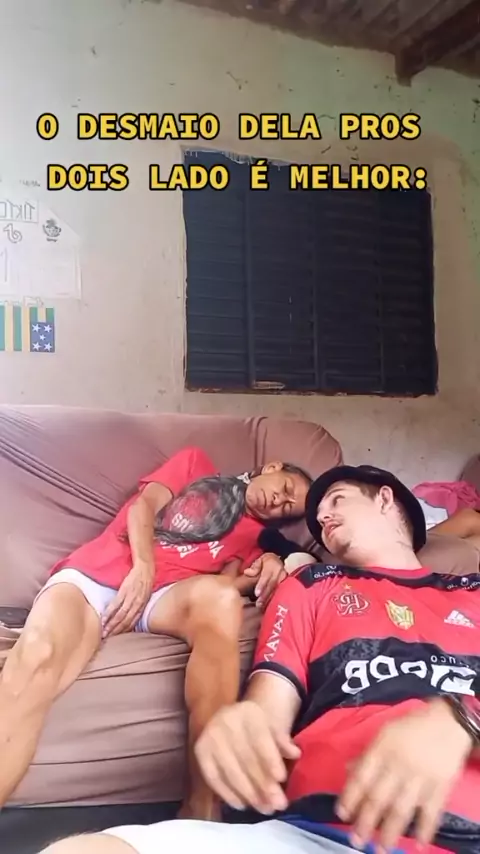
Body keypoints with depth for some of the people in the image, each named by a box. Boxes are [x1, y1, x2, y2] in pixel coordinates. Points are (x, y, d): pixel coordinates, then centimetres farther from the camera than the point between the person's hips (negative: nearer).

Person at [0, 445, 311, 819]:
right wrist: (143, 567, -9)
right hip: (94, 573, -1)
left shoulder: (253, 533, 25)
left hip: (163, 593, 1)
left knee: (218, 598, -35)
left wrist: (260, 573, -11)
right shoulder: (196, 463, 22)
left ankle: (202, 805, -36)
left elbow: (226, 585, 10)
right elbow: (144, 505, 8)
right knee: (38, 657, -34)